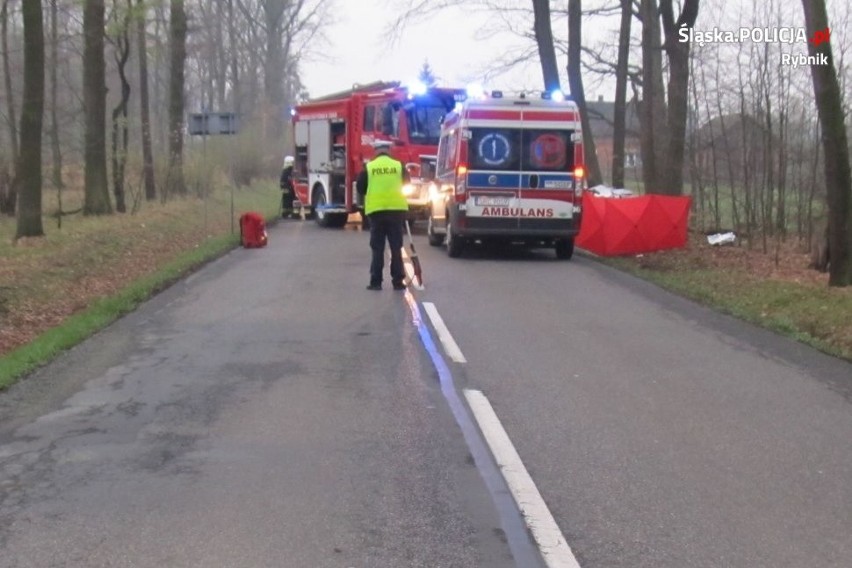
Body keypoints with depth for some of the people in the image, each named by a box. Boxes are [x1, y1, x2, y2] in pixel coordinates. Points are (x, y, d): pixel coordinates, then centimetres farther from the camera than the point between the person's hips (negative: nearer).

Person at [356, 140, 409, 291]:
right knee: (396, 247, 6)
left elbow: (360, 188, 4)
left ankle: (376, 281, 3)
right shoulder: (399, 166, 1)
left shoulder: (369, 167, 0)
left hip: (376, 210, 0)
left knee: (377, 248, 5)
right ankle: (398, 281, 6)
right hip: (397, 210, 0)